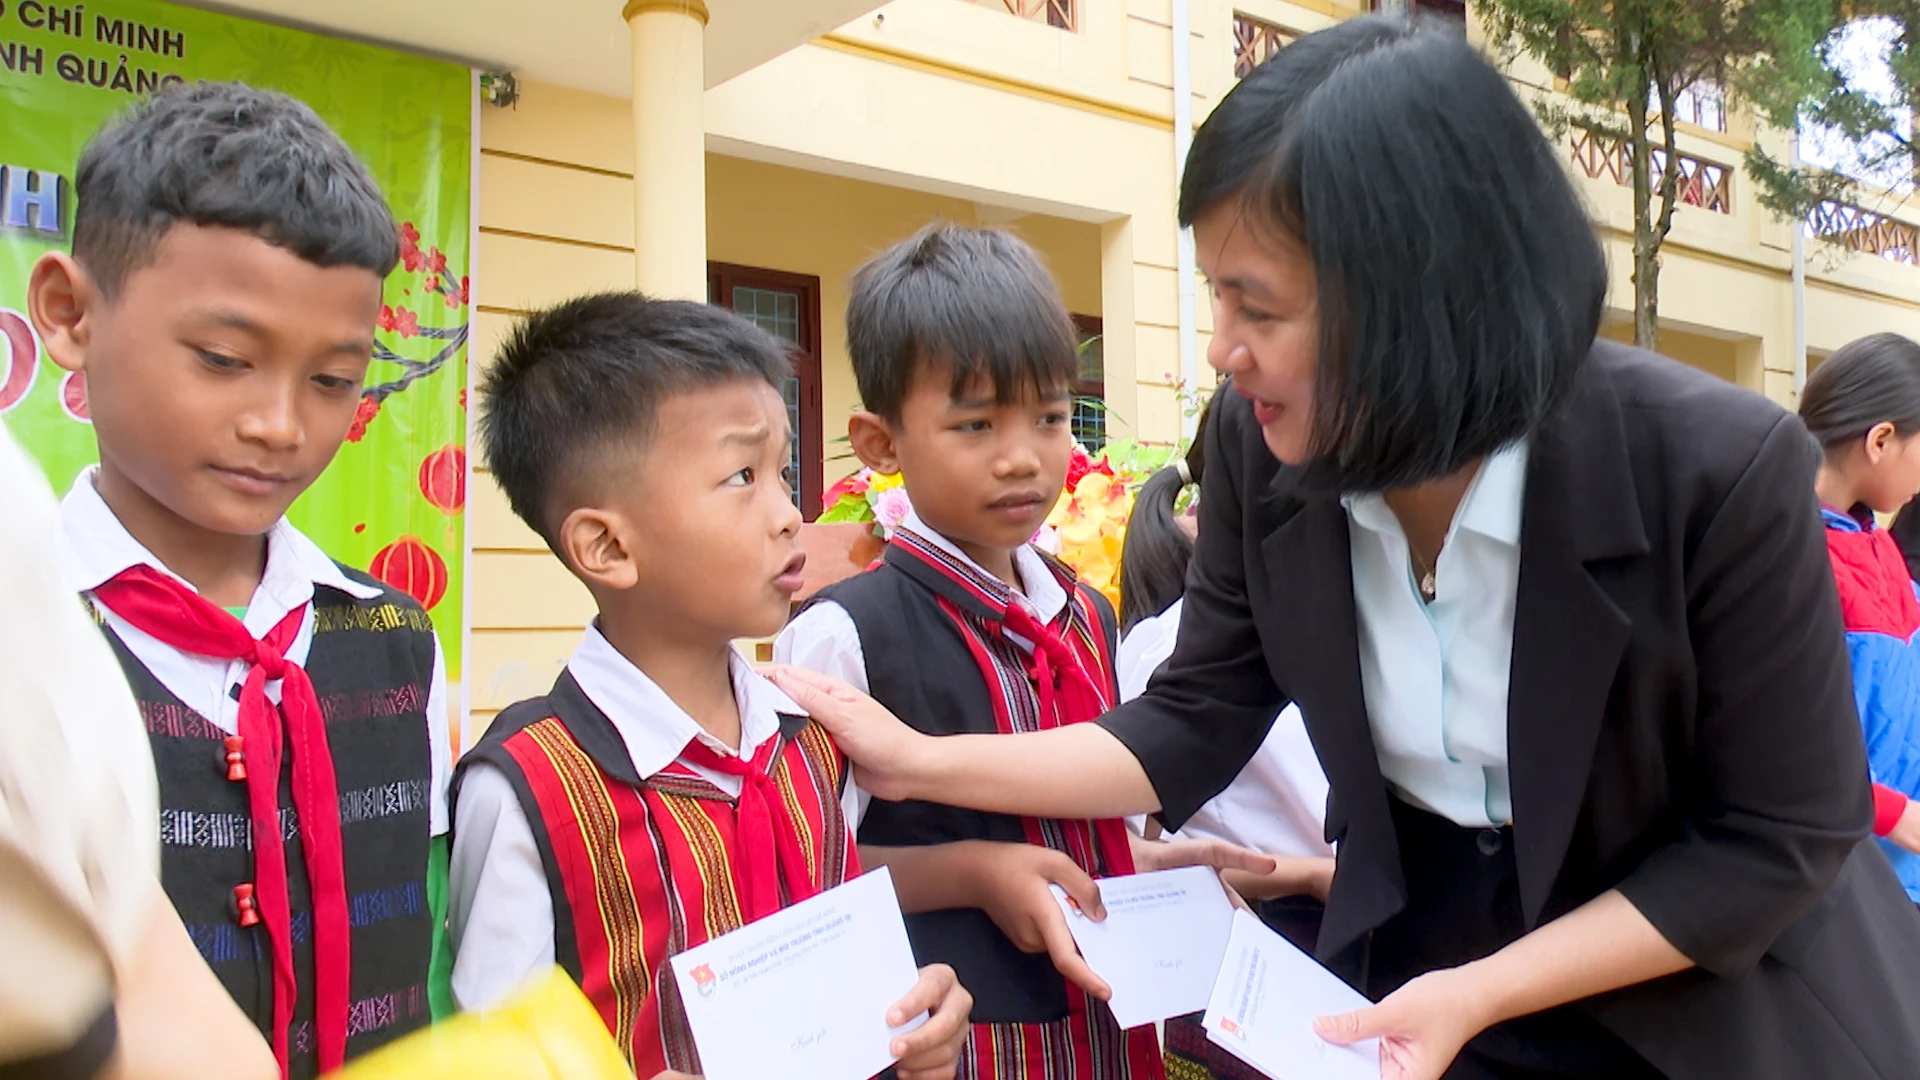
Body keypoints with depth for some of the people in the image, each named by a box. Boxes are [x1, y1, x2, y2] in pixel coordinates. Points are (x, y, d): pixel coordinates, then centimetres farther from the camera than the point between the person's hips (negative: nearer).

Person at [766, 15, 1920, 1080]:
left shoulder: (1719, 470, -27)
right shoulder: (1264, 446, -17)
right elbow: (1196, 726, -8)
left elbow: (1780, 837, -17)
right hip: (1410, 967, 3)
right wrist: (922, 760, -17)